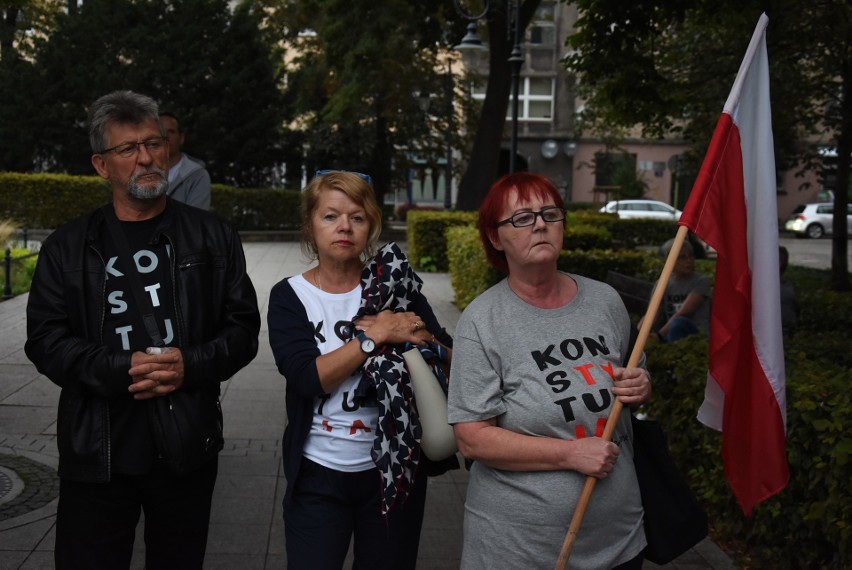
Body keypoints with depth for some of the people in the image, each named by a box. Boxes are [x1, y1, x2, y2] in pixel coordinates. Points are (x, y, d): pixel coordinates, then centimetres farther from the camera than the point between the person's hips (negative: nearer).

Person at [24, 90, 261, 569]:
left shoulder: (213, 237, 4)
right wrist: (120, 369, -19)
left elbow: (243, 327, 2)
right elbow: (45, 340, -2)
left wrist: (192, 366, -17)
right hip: (96, 454, 0)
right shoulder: (68, 248, 4)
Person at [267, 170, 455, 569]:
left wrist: (415, 335, -21)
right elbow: (308, 377, -18)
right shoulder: (289, 296, -4)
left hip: (394, 468, 1)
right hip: (318, 475, -1)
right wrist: (377, 334, -20)